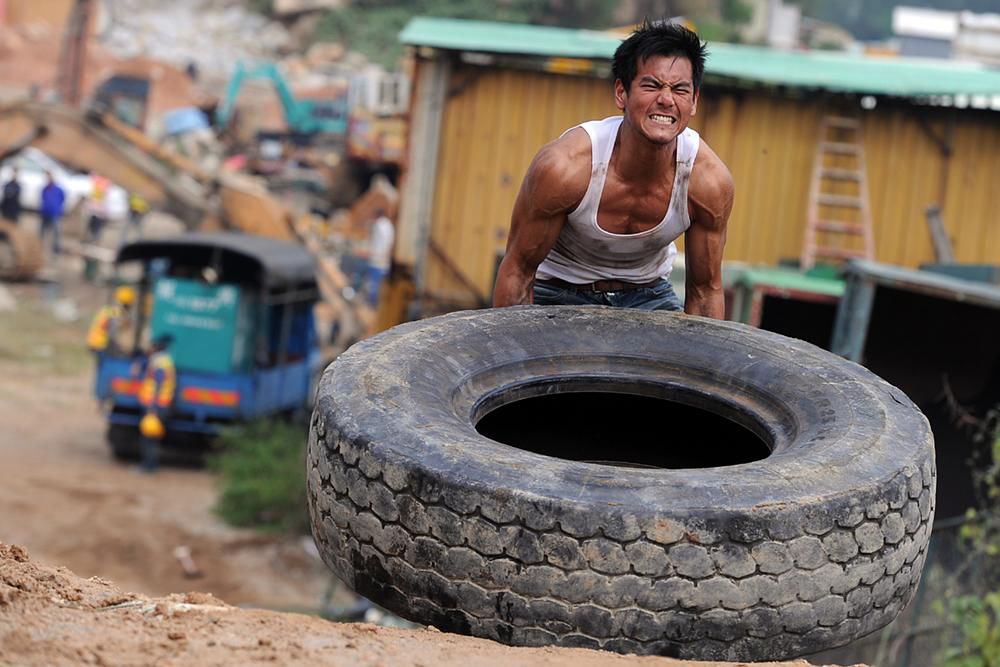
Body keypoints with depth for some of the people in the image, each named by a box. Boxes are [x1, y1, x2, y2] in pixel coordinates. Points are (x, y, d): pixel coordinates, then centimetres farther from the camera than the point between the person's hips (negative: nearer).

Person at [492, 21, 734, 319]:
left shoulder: (710, 180, -23)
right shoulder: (563, 166, -30)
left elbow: (706, 292, -8)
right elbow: (518, 270, -16)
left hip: (650, 296, 3)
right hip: (559, 294, -2)